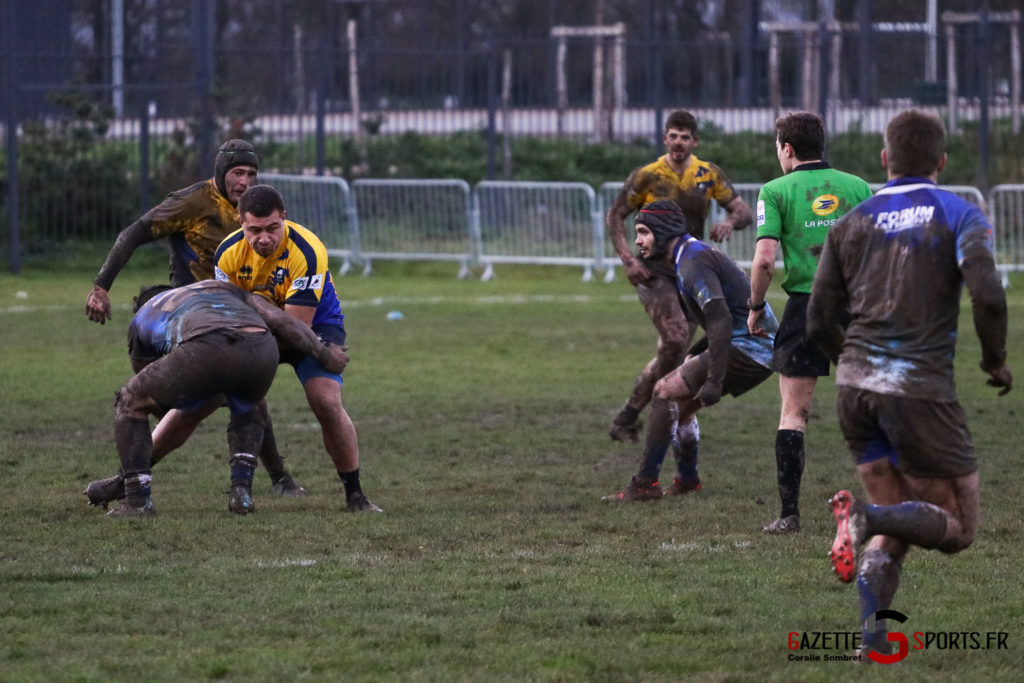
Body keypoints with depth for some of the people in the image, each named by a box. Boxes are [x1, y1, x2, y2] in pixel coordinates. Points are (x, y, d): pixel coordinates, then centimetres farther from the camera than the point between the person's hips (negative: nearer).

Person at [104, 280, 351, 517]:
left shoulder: (141, 319, 38)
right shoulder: (223, 288, 43)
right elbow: (281, 321, 29)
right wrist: (325, 354, 37)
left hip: (206, 351, -3)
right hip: (261, 349, 3)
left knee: (130, 403, 20)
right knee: (245, 412, 38)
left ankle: (138, 501, 12)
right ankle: (241, 493, 19)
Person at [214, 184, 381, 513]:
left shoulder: (307, 252, -32)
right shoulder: (229, 252, -17)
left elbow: (297, 325, -31)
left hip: (316, 324, -4)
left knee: (326, 402, -23)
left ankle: (355, 494, -8)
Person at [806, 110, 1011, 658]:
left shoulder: (850, 224, 11)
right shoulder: (960, 216, 0)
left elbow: (819, 324, 9)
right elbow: (987, 296, -16)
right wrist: (996, 361, 1)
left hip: (856, 387, 4)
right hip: (921, 388, -4)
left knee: (896, 525, 17)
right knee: (957, 528, 8)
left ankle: (871, 628, -8)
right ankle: (869, 519, -22)